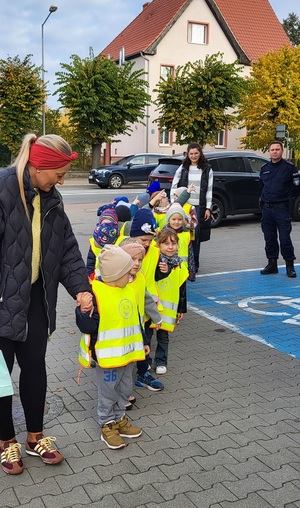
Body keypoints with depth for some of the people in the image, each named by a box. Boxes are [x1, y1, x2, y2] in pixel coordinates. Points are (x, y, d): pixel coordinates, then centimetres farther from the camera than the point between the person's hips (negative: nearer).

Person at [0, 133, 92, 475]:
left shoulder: (50, 199, 5)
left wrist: (80, 287, -5)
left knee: (35, 367, 14)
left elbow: (67, 249, 6)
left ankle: (35, 437, 32)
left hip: (35, 298, 6)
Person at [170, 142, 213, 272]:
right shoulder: (183, 168, 7)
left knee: (196, 234, -1)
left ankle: (194, 264, 10)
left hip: (199, 207, -1)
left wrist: (208, 208, -3)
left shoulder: (207, 169, 5)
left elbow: (209, 189, 3)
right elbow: (174, 186, 6)